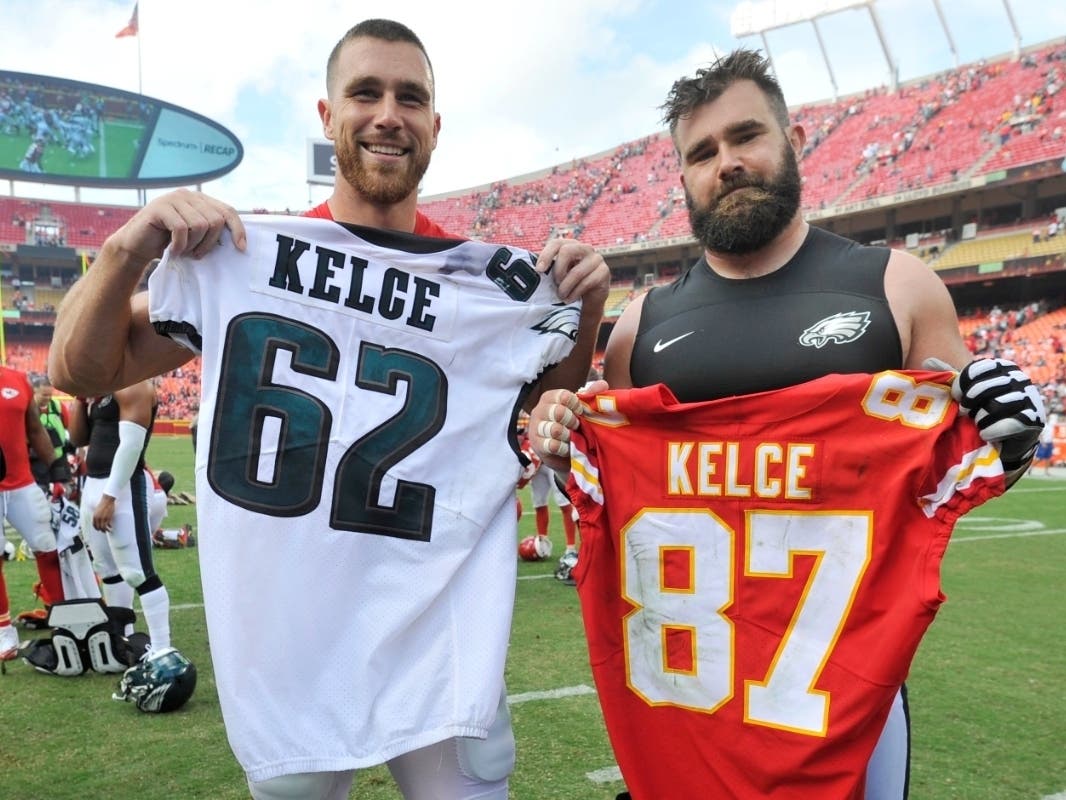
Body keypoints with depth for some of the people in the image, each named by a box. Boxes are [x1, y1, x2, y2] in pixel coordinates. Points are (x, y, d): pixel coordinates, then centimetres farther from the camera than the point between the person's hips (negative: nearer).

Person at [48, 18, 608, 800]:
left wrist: (586, 310, -6)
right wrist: (127, 250, -16)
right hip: (283, 653, 0)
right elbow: (80, 371, 1)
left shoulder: (490, 282, 0)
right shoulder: (240, 255, -3)